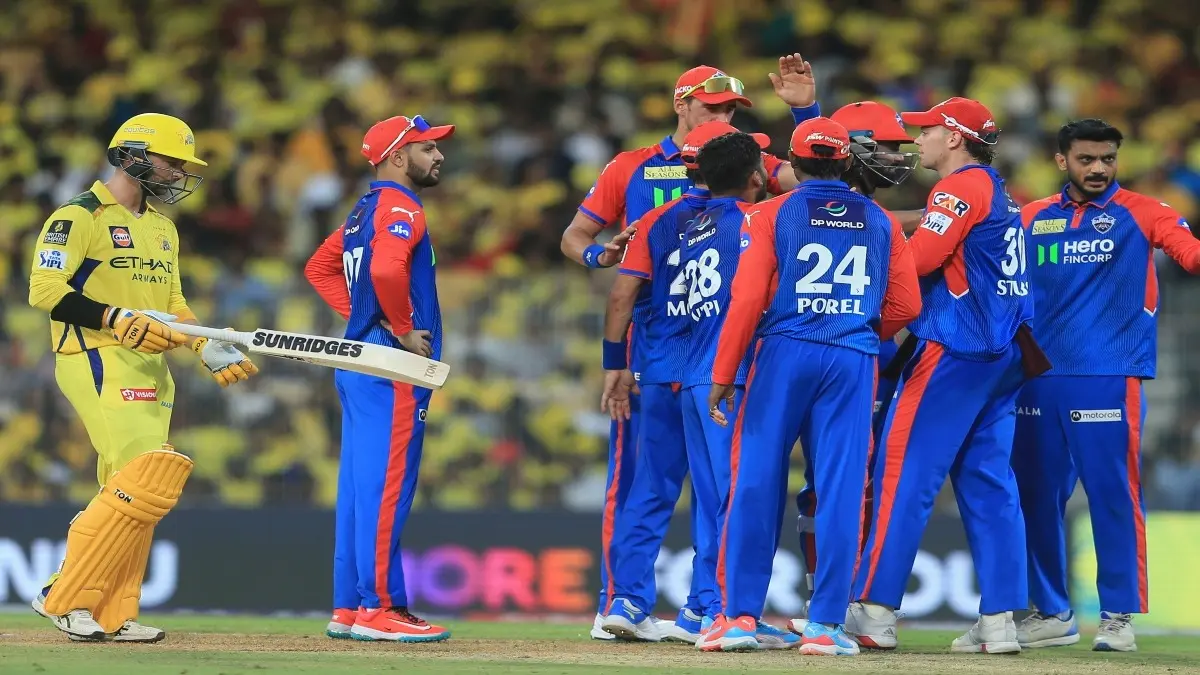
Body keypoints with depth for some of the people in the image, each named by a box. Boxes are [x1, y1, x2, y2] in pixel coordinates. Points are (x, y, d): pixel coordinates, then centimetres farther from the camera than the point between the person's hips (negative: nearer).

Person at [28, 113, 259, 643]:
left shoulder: (162, 227, 22)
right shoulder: (79, 217, -7)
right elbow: (46, 290, -15)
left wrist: (209, 349, 9)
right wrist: (121, 319, -22)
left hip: (149, 370, 9)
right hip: (97, 362, -9)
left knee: (133, 494, 6)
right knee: (148, 483, -18)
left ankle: (111, 616, 9)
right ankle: (65, 597, -12)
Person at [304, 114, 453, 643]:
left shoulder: (365, 211, 19)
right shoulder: (400, 208, -11)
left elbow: (319, 267, 26)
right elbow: (386, 269, -29)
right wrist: (403, 330, -17)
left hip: (357, 360, 10)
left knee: (359, 487, 10)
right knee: (387, 486, -9)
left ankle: (347, 609, 13)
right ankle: (379, 609, -9)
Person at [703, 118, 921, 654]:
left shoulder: (772, 214, 3)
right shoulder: (880, 221, 11)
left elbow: (748, 298, -6)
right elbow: (905, 305, 8)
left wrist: (723, 375, -3)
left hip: (784, 354, -2)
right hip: (854, 361, 2)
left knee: (757, 483, 3)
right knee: (840, 489, 2)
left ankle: (739, 615, 1)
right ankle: (826, 624, 0)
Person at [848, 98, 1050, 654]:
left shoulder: (961, 186, -7)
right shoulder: (1001, 195, 22)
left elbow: (917, 258, -15)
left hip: (954, 352, -9)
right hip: (1004, 356, 9)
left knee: (904, 473, -8)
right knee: (989, 484, 6)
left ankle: (875, 611, -11)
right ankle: (999, 620, 2)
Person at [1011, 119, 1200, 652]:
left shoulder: (1139, 213, 3)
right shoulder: (1031, 220, 13)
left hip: (1108, 377, -4)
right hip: (1038, 378, 4)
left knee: (1112, 492, -6)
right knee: (1037, 495, 8)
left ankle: (1118, 615, 1)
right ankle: (1051, 613, 20)